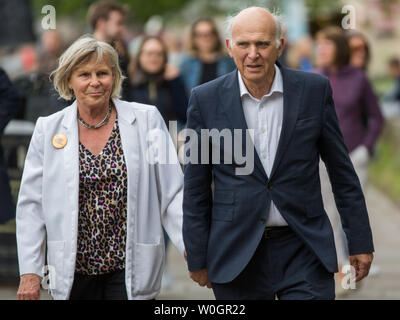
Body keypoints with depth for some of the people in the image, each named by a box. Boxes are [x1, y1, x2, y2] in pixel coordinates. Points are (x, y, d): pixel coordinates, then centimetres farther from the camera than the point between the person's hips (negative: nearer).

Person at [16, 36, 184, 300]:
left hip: (130, 269, -1)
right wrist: (29, 272, 1)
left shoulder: (147, 120, 1)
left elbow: (172, 193, 1)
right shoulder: (49, 129, 4)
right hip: (74, 270, 1)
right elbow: (32, 204, 5)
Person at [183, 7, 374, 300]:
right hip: (237, 252, 0)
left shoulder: (315, 90, -1)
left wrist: (361, 241, 6)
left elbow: (342, 171, 6)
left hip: (305, 253, 0)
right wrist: (197, 258, 4)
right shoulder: (206, 99, -1)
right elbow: (196, 188, 4)